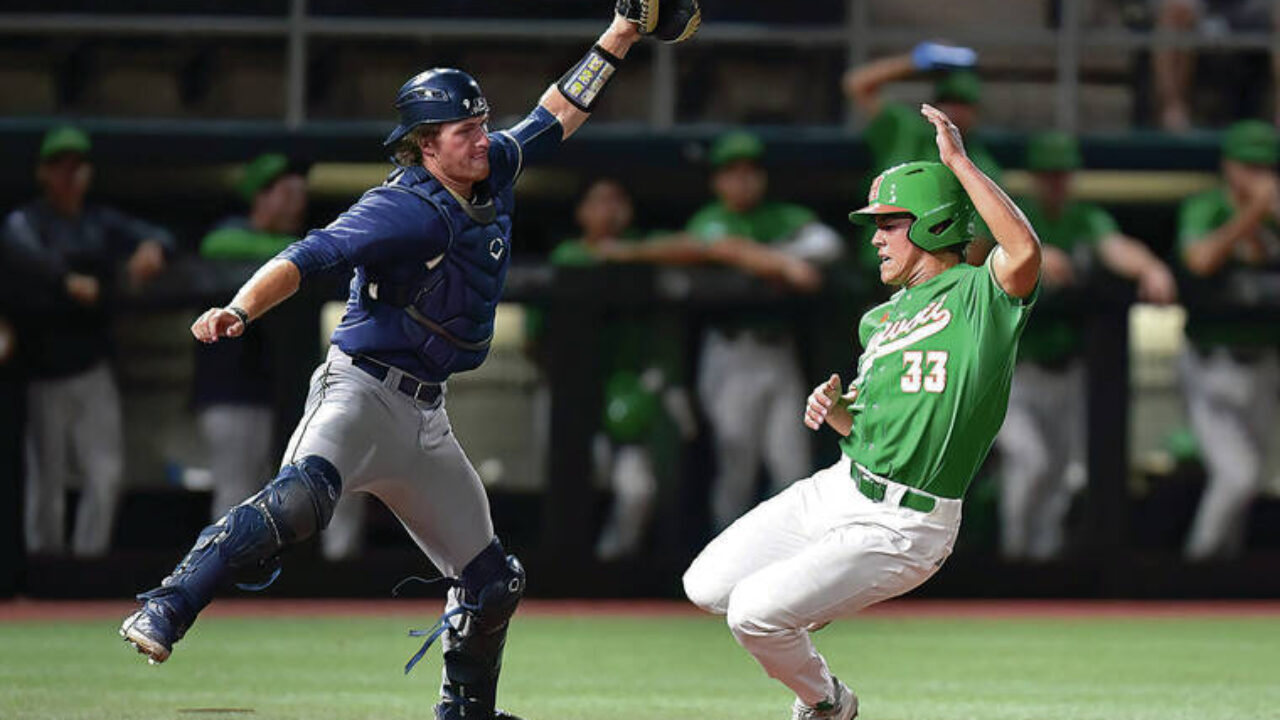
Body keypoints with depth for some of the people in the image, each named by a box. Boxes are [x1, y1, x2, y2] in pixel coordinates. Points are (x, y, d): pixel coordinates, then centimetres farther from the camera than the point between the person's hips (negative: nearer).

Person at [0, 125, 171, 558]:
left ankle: (90, 555, 6)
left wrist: (152, 248, -27)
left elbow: (156, 238, -1)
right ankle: (44, 556, 7)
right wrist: (68, 281, -45)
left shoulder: (102, 223, 12)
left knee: (107, 473, -1)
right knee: (47, 478, -2)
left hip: (93, 371, 4)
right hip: (44, 373, -4)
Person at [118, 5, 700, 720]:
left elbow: (556, 115, 22)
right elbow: (305, 258, -26)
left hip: (426, 419, 8)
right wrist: (241, 310, -43)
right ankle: (164, 613, -41)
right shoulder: (403, 210, -17)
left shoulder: (494, 172, 7)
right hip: (361, 391, -8)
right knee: (304, 496, -38)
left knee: (494, 581, 13)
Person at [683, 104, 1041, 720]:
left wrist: (957, 160, -28)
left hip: (901, 529, -8)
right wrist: (833, 408, -1)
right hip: (841, 488, 8)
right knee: (706, 588, 4)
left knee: (754, 612, -16)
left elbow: (1024, 250, -33)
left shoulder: (980, 295, -10)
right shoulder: (881, 319, 16)